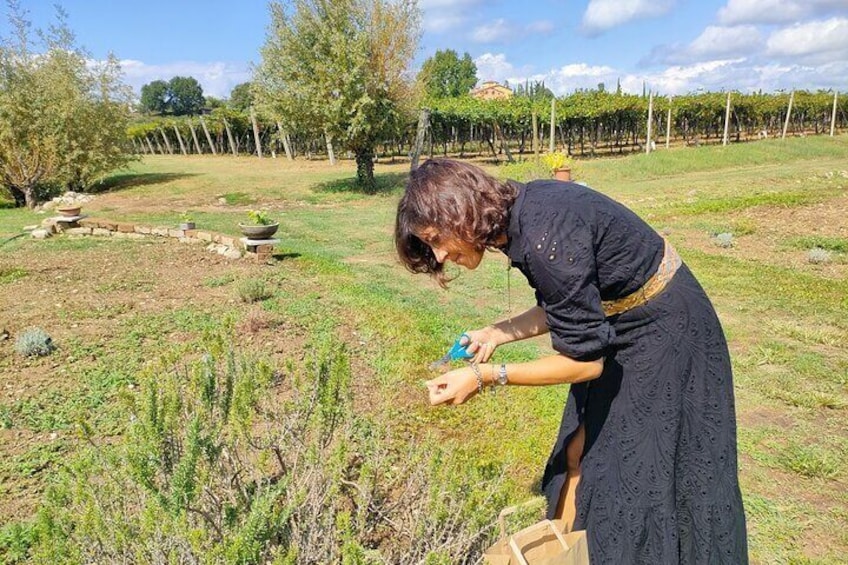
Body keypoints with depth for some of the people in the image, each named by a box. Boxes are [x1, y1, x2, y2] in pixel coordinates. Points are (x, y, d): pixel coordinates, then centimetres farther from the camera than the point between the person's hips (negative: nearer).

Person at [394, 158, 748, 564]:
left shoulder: (543, 236, -32)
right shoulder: (520, 214, -5)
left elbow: (585, 360, -24)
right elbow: (565, 307, 6)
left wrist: (485, 376, -22)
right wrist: (498, 333, -1)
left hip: (664, 337, -8)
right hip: (619, 332, 9)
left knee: (643, 477, 6)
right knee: (579, 455, 16)